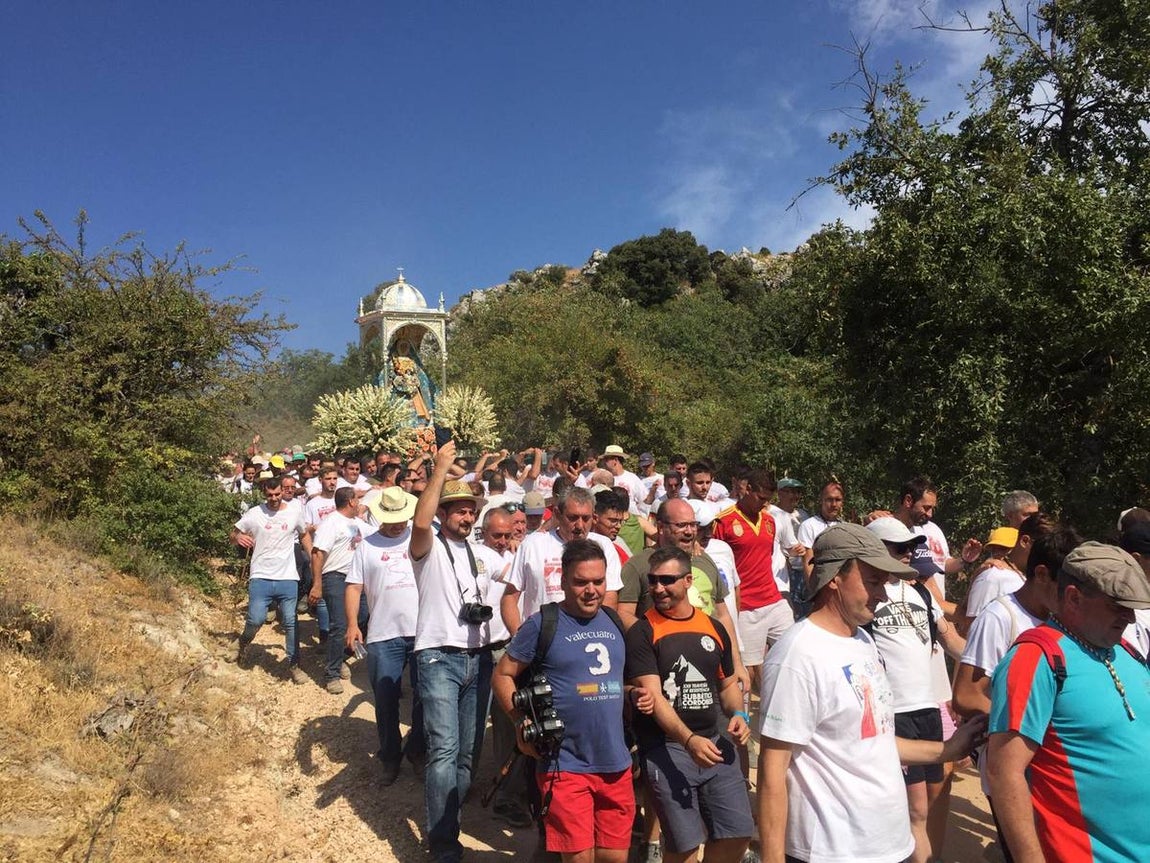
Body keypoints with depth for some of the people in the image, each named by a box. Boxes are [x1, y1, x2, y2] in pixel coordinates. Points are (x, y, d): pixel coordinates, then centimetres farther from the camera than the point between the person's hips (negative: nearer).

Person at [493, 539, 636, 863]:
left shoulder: (616, 623, 9)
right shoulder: (542, 624, -8)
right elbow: (502, 675, -3)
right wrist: (522, 721, -13)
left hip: (616, 763, 5)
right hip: (565, 766, -5)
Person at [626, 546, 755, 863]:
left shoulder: (714, 628, 10)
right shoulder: (642, 633, -7)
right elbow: (652, 695, -15)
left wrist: (738, 714, 1)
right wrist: (689, 739, -27)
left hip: (715, 742, 5)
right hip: (666, 747, -5)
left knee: (738, 833, 6)